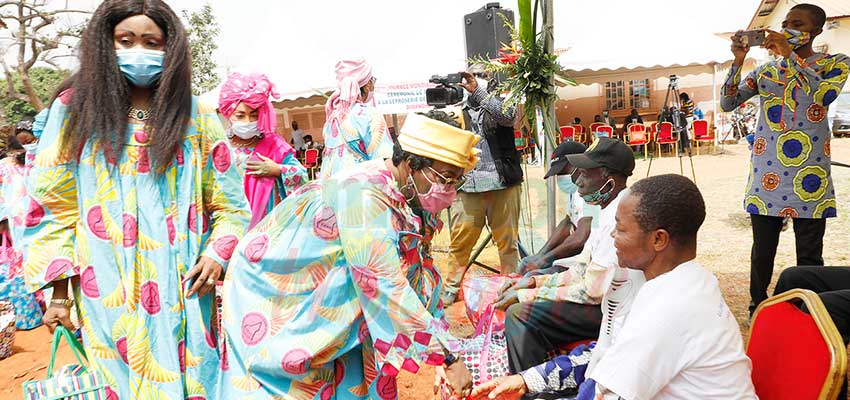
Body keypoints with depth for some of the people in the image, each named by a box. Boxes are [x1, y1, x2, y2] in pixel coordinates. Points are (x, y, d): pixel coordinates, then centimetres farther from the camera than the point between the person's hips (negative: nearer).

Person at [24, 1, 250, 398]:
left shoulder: (196, 117, 5)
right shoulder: (74, 111, 4)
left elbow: (229, 205, 7)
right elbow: (52, 205, 4)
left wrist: (218, 252, -9)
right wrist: (59, 289, -1)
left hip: (183, 287, 1)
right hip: (107, 290, 0)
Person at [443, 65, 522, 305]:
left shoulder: (499, 104, 9)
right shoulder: (459, 111, 15)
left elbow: (508, 117, -15)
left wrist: (478, 91, -19)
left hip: (502, 184, -1)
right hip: (467, 186, 1)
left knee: (508, 242, 6)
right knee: (459, 243, 1)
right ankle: (450, 290, 11)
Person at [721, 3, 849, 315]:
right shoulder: (765, 71, 13)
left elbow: (824, 95, -17)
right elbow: (727, 104, 3)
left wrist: (789, 54, -18)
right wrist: (738, 61, -8)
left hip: (810, 174, -2)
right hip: (766, 173, 2)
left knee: (809, 255, 3)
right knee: (762, 252, 7)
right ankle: (758, 310, 23)